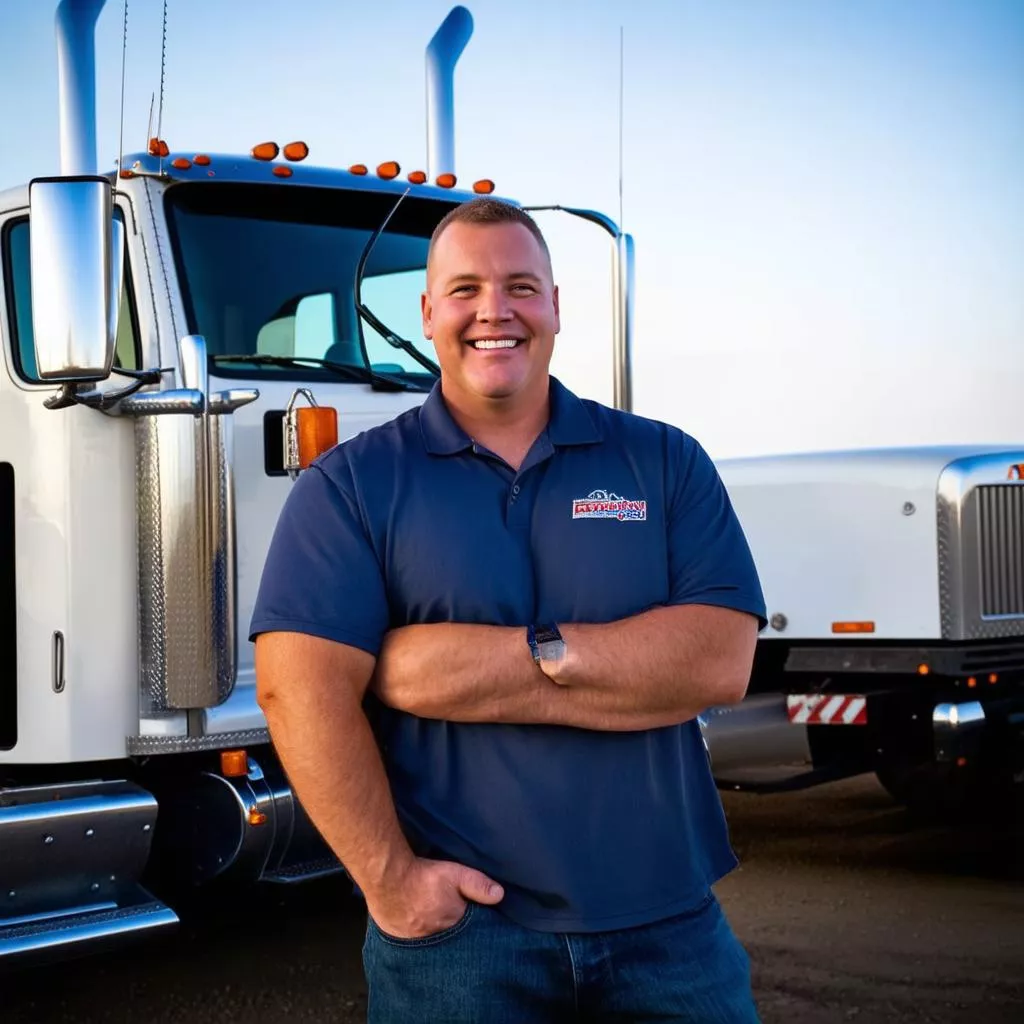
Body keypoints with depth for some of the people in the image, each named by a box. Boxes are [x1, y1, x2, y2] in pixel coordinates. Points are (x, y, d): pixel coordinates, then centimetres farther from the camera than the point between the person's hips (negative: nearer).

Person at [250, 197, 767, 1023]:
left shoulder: (664, 462, 4)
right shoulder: (352, 486, -1)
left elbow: (719, 662, -8)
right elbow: (300, 686, -11)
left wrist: (467, 665, -14)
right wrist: (390, 883, -17)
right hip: (459, 927, -2)